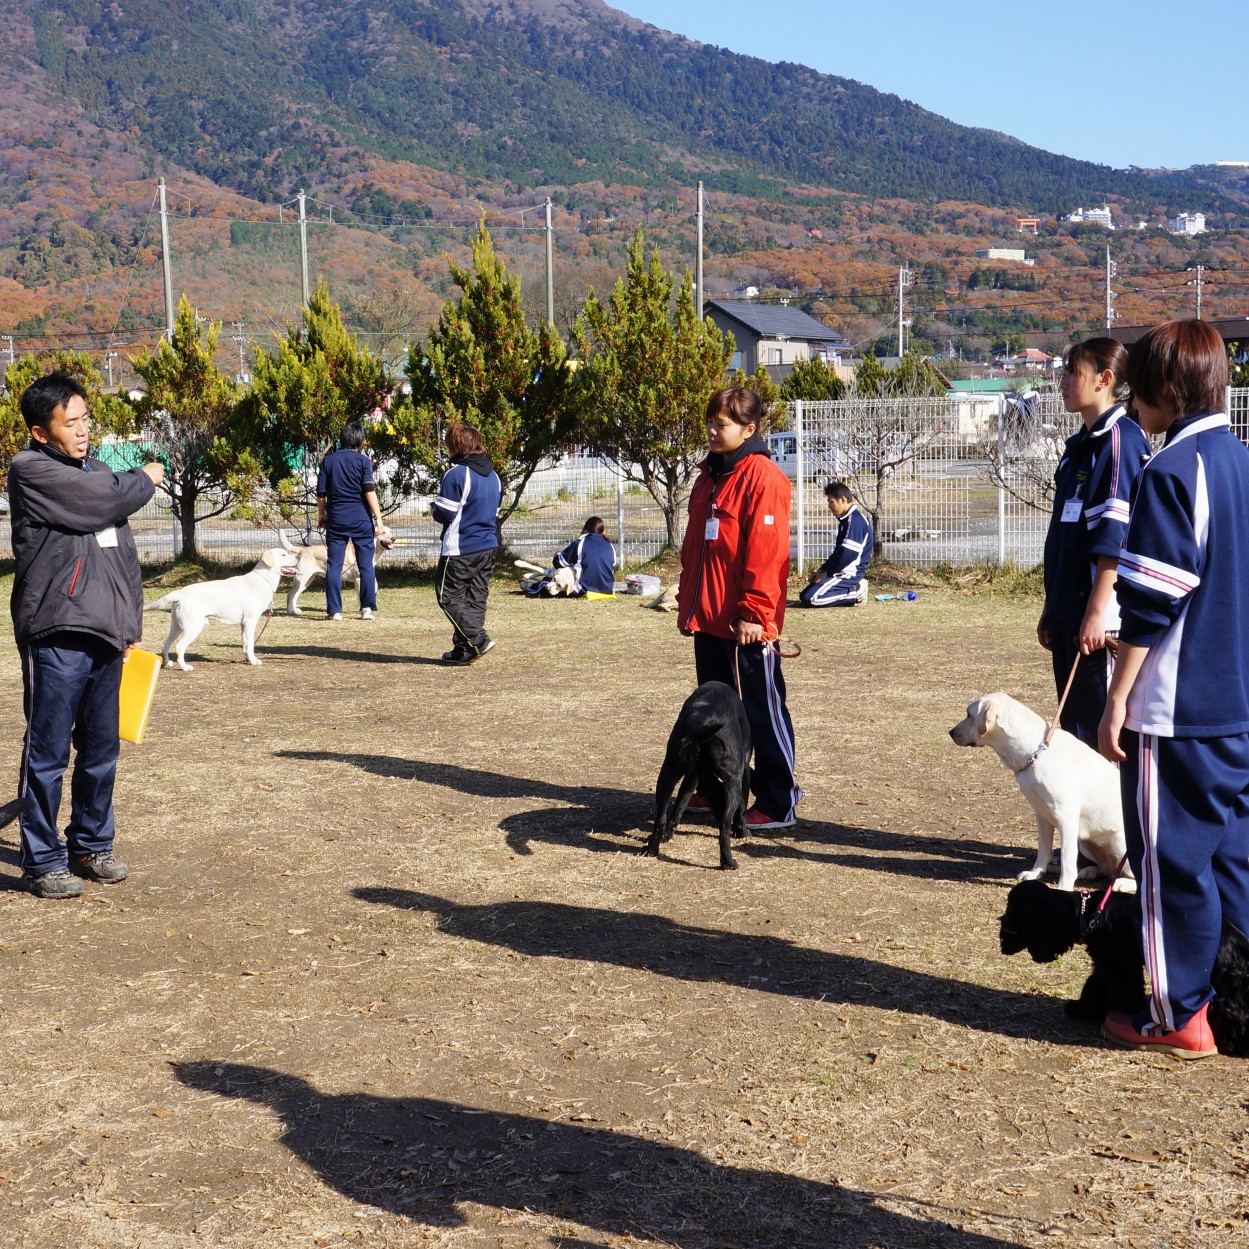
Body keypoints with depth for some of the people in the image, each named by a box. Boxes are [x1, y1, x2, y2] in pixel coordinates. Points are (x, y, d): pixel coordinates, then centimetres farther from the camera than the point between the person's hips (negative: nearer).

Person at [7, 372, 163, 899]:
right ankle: (42, 860, 7)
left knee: (101, 751, 13)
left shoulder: (98, 472, 17)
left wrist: (129, 625, 18)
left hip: (105, 635, 7)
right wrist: (144, 479, 4)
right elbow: (105, 500, -17)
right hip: (55, 636, -7)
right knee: (48, 753, -1)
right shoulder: (29, 470, -6)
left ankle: (91, 845, 25)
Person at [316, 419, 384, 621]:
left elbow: (321, 494, 7)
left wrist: (321, 515, 21)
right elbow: (369, 491, -10)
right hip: (361, 519, -2)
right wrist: (378, 517, -8)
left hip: (336, 519, 2)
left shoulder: (328, 461, 6)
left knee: (334, 565, 4)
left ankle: (334, 610, 2)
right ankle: (367, 608, 4)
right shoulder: (363, 460, -2)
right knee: (366, 565, 5)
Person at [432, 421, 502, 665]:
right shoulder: (493, 476, 12)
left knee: (450, 596, 0)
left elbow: (443, 514, -14)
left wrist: (434, 509, 6)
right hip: (489, 546, 8)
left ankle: (477, 639, -14)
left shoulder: (456, 474, -14)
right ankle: (464, 649, 12)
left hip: (461, 549, -8)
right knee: (476, 597, 10)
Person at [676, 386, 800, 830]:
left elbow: (766, 551, -18)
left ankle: (777, 805, 6)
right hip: (708, 620, 9)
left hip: (745, 624, -9)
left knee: (762, 713, -1)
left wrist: (753, 612, -20)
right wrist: (688, 602, 18)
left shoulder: (762, 477, -12)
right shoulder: (709, 476, 15)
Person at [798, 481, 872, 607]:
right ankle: (853, 588, 6)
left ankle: (855, 593, -11)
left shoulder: (855, 520, -16)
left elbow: (848, 554, -22)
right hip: (845, 571, 11)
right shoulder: (847, 519, 17)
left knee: (809, 598, -21)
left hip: (849, 573, -11)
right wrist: (821, 570, 9)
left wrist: (827, 573, -14)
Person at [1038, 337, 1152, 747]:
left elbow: (1115, 537, -18)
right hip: (1069, 616, 9)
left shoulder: (1121, 439, -11)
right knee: (1073, 728, 14)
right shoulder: (1078, 444, 17)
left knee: (1100, 729, -6)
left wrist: (1096, 613, -22)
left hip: (1101, 620, -9)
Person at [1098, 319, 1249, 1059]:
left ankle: (1179, 1016, 8)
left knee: (1173, 859, 1)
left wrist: (1119, 697, -12)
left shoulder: (1172, 471, -14)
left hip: (1175, 706, -8)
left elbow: (1150, 601, -17)